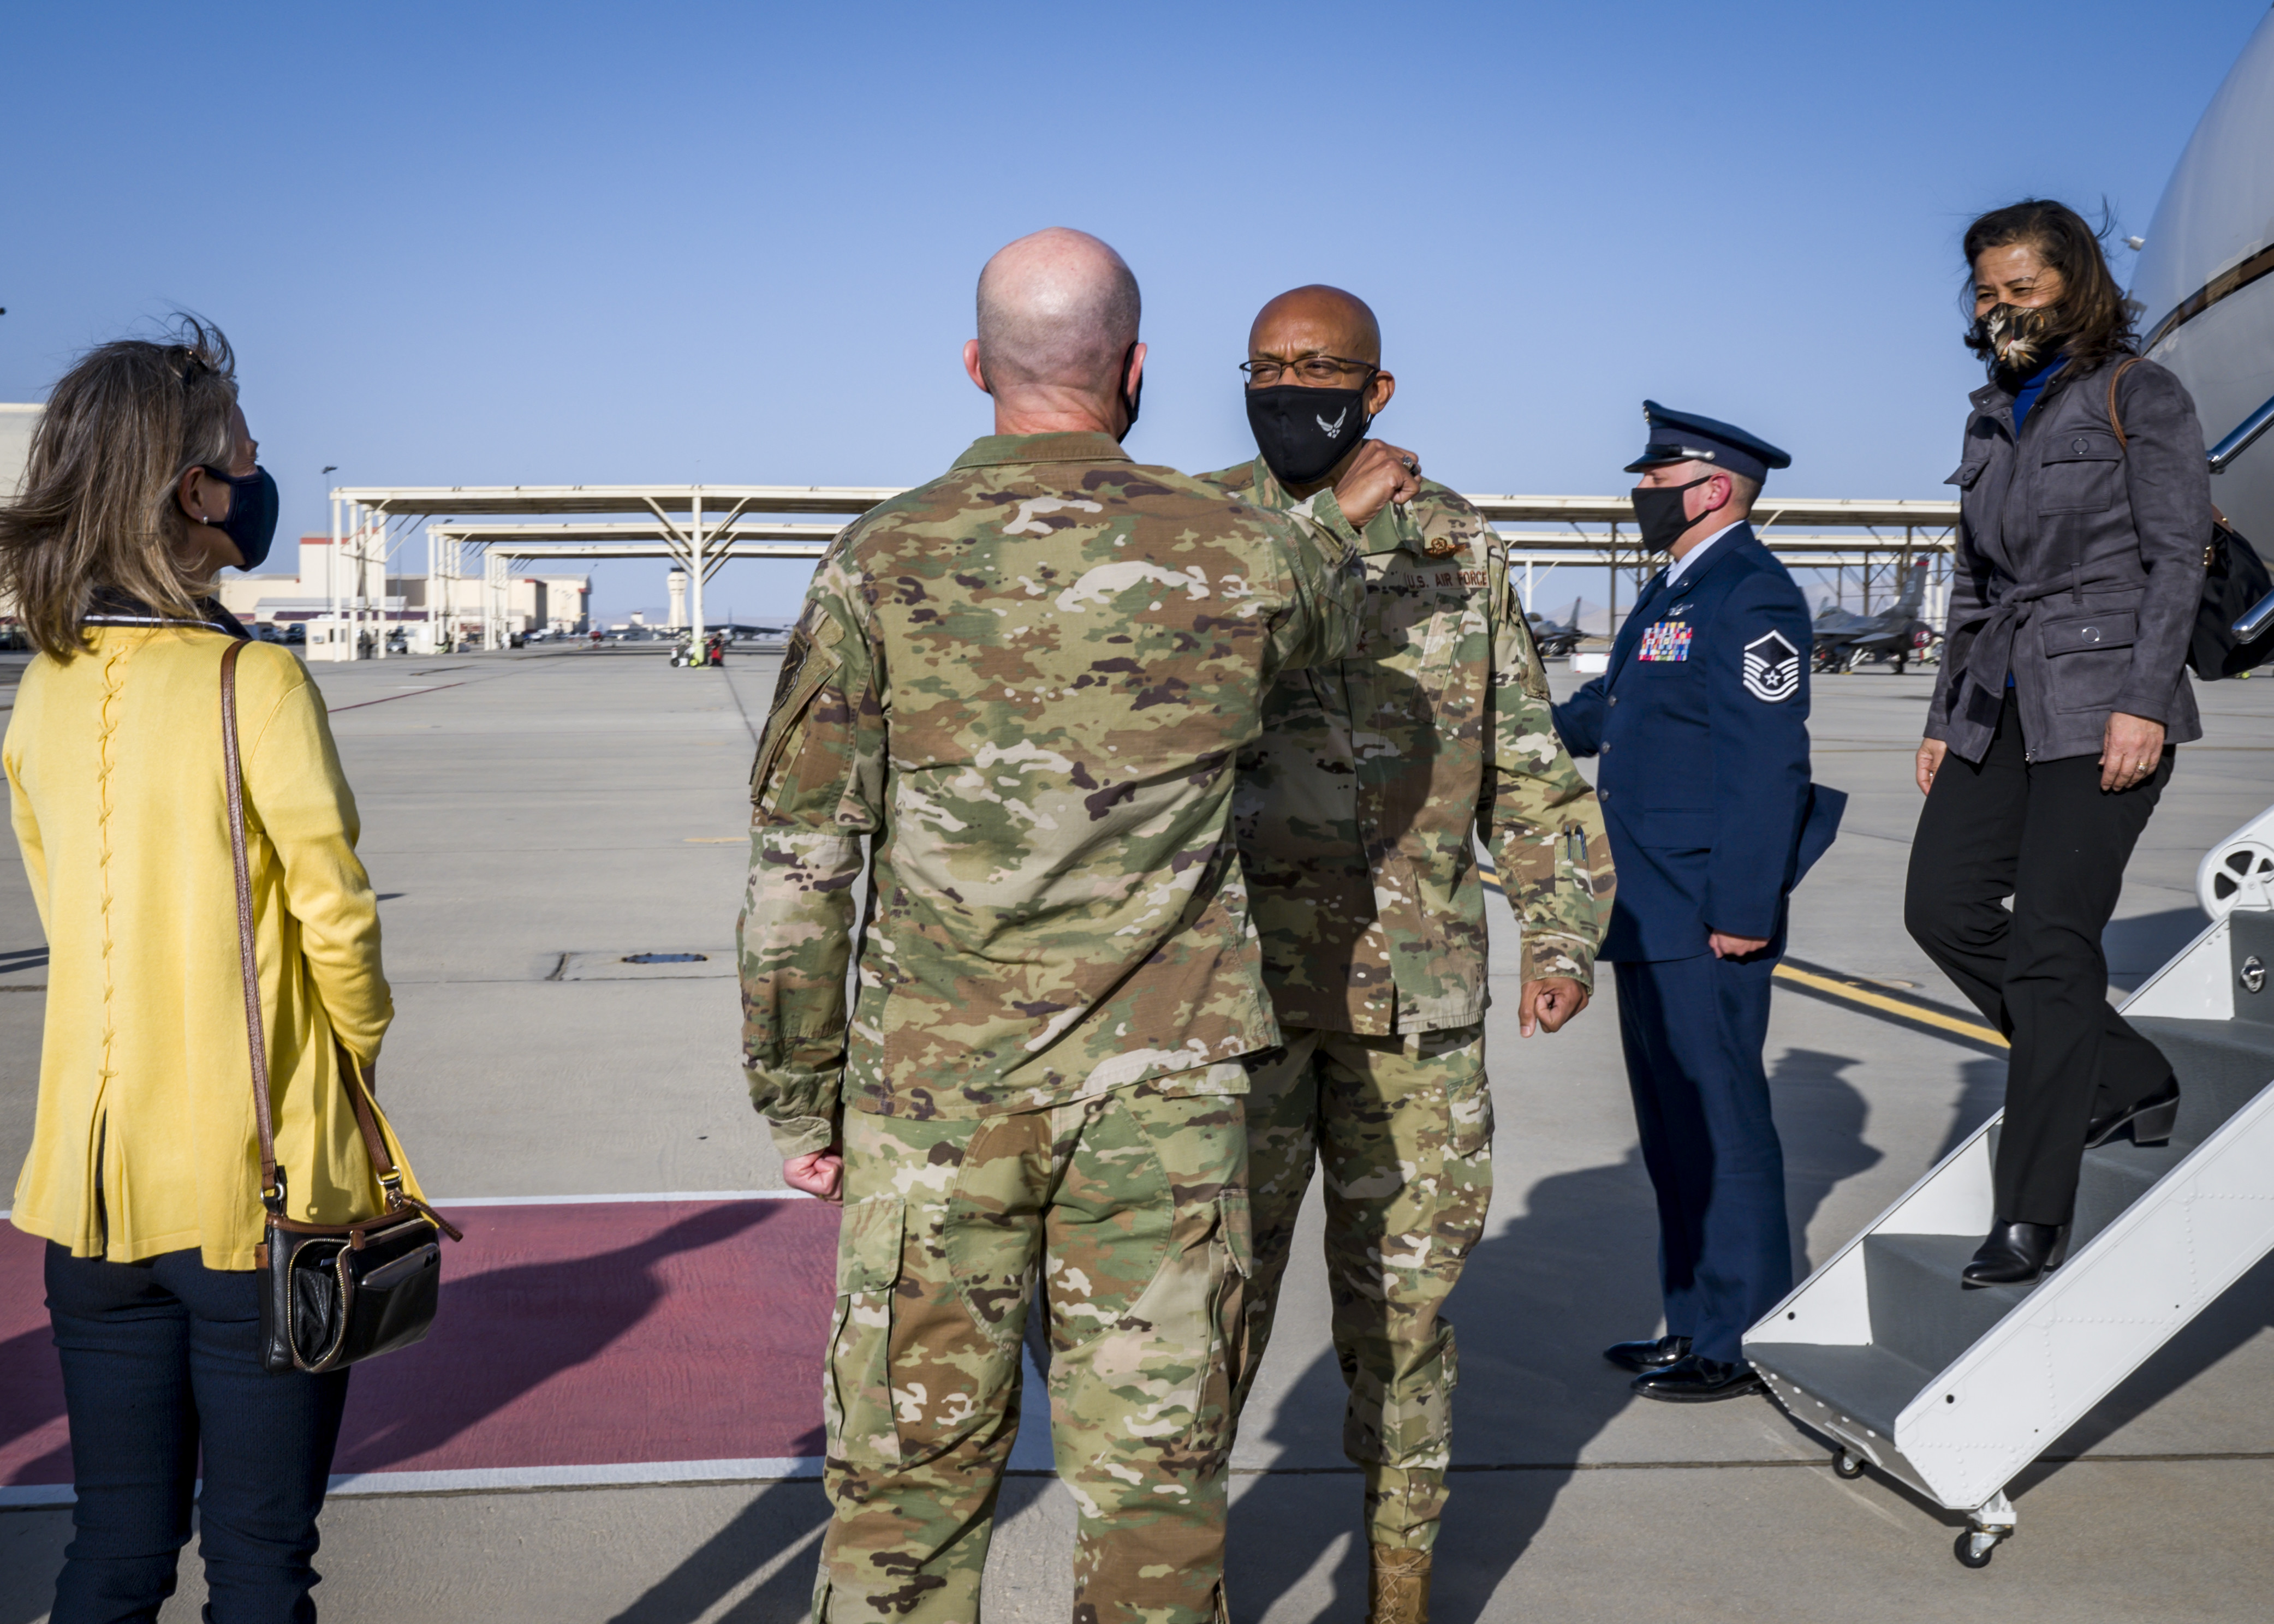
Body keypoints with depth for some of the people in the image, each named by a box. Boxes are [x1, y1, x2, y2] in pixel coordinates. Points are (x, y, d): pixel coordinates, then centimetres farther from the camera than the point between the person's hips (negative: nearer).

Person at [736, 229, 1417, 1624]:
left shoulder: (884, 563, -3)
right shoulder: (1240, 553, -3)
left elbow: (801, 860, -3)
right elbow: (1332, 621, 23)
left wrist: (801, 1097, 6)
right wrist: (1339, 519, 44)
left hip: (932, 1090, 1)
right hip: (1163, 1092, 0)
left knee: (911, 1464, 12)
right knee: (1153, 1474, 10)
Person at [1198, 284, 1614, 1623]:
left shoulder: (1459, 549, 9)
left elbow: (1527, 758, 14)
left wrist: (1566, 925, 4)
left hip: (1417, 1000, 2)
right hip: (1236, 990, -1)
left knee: (1405, 1298, 11)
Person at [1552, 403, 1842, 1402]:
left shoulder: (1751, 596, -14)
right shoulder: (1674, 592, 17)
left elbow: (1766, 763, -20)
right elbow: (1615, 706, 29)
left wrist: (1743, 911, -22)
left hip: (1707, 924, -10)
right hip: (1653, 920, 10)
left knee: (1720, 1129, -2)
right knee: (1674, 1129, 16)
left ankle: (1741, 1342, 8)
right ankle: (1695, 1324, 27)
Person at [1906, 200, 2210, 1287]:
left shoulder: (2138, 397, -2)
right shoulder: (1993, 416, 17)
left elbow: (2177, 558, -8)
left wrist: (2144, 702, -17)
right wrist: (1945, 714, 15)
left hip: (2102, 703, -7)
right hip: (2003, 700, 7)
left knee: (2050, 940, -10)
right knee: (1943, 906, -1)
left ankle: (2033, 1216, -3)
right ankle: (2128, 1082, 17)